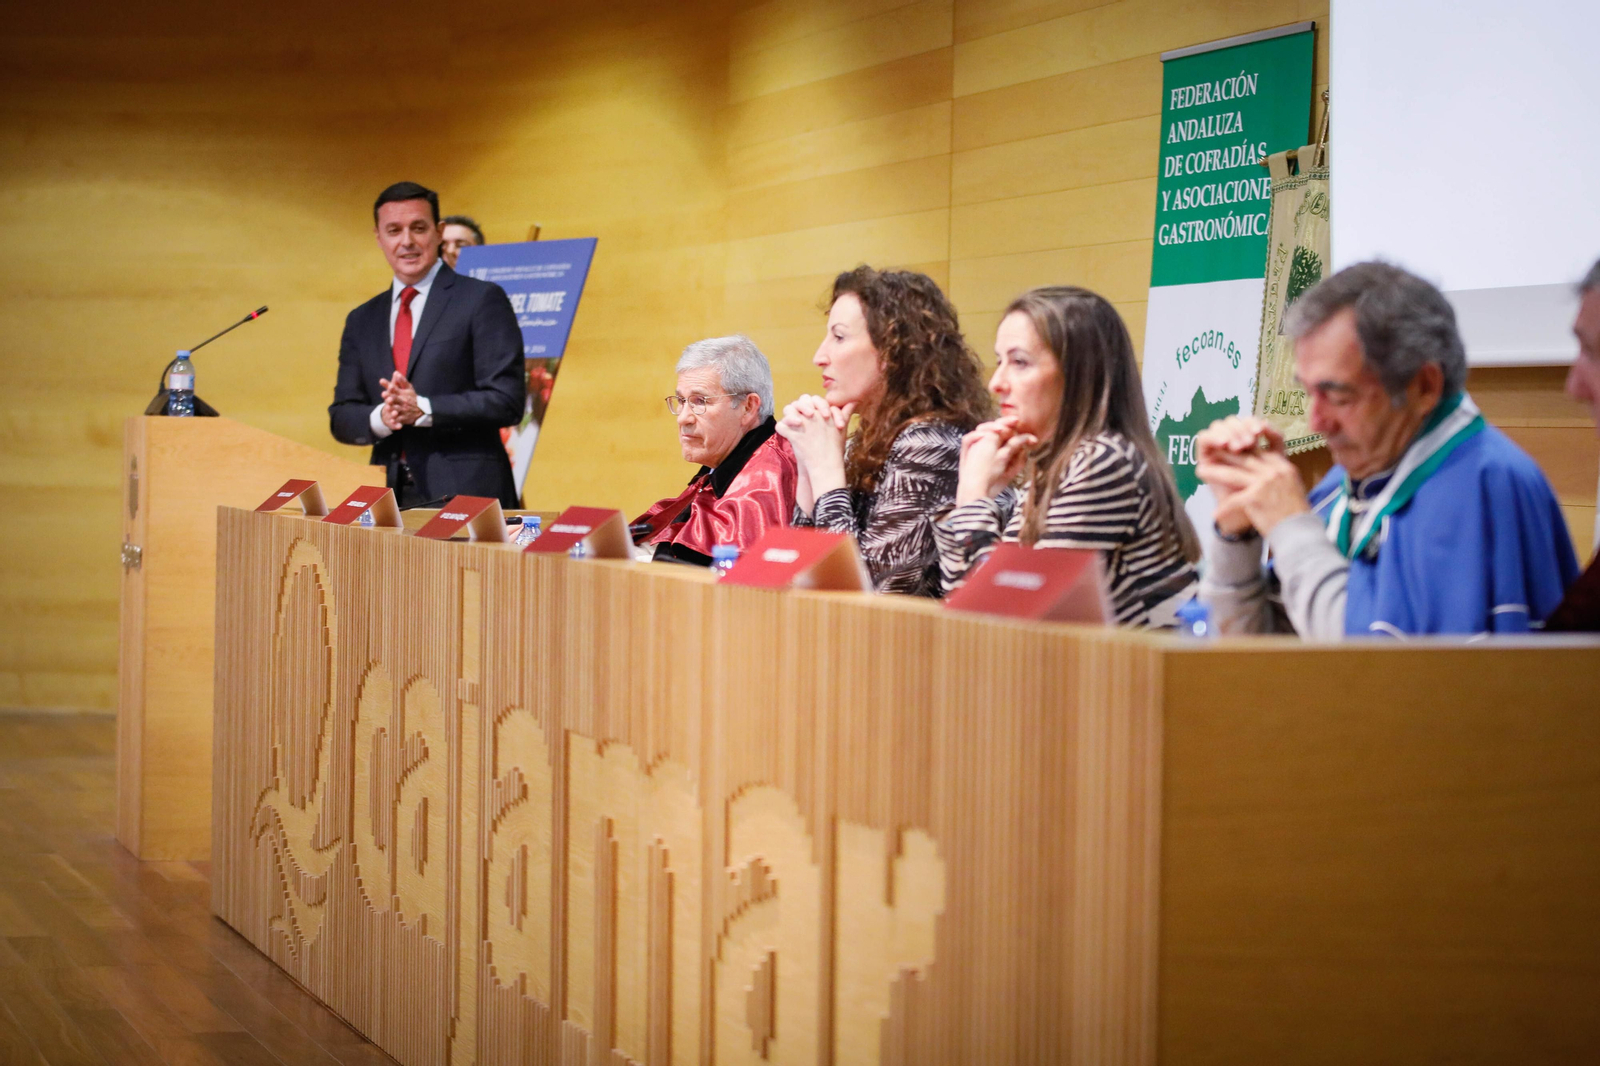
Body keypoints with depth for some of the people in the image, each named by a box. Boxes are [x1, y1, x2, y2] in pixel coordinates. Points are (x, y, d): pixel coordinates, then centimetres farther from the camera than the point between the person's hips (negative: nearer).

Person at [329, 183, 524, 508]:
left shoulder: (482, 299, 1)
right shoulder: (362, 321, 17)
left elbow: (507, 400, -7)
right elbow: (341, 418, 13)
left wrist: (423, 410, -17)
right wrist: (380, 418, -9)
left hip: (466, 493, -4)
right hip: (390, 499, 4)